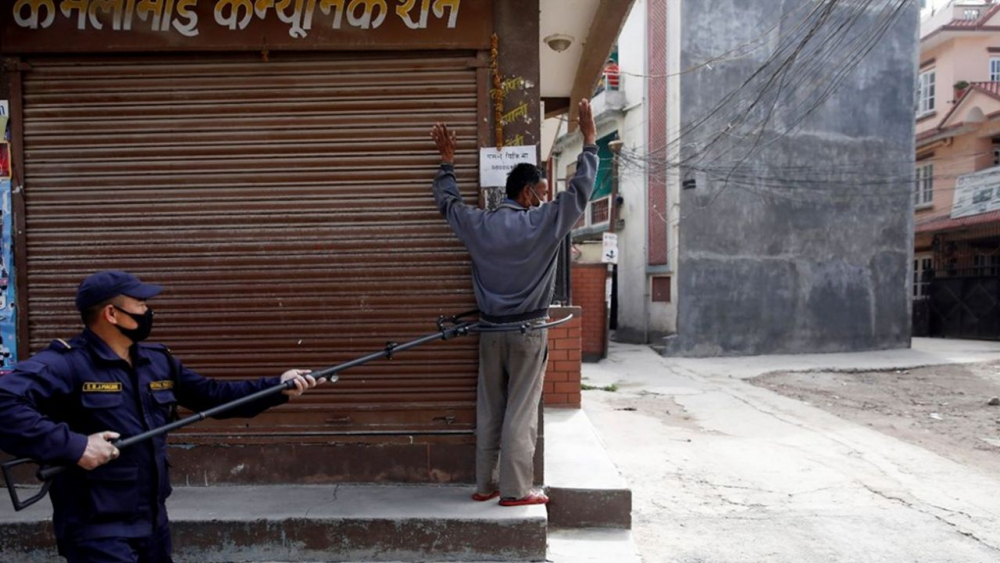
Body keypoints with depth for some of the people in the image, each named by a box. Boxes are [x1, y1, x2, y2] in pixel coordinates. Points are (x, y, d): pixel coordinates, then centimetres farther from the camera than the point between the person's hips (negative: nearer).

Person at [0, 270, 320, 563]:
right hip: (96, 532, -7)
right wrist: (72, 445, -31)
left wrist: (277, 386, 9)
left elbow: (213, 396, 14)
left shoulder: (158, 362, 7)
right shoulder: (65, 364, -16)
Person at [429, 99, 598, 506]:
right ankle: (515, 490, 9)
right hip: (528, 332, -4)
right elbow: (580, 190, -6)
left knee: (489, 410, 13)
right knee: (521, 412, 2)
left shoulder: (479, 224, 0)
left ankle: (485, 484, 21)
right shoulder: (543, 224, -12)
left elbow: (446, 200, 17)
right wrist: (589, 140, 2)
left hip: (491, 330, 5)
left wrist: (447, 158, 27)